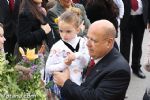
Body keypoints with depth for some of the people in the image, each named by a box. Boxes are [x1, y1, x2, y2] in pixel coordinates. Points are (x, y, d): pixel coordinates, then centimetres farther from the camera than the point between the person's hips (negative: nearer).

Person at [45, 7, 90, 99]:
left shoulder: (83, 42, -2)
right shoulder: (57, 47, -8)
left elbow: (88, 63, -7)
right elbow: (48, 69, -9)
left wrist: (78, 55, -24)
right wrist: (64, 64, -21)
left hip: (80, 83, 2)